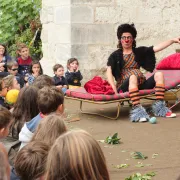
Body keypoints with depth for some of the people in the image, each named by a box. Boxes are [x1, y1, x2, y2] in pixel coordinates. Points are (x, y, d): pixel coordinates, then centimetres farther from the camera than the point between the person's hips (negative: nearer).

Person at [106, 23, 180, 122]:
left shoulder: (139, 52, 18)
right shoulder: (115, 55, 8)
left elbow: (157, 48, 8)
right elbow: (109, 72, -6)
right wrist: (114, 88, -21)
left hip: (141, 84, 5)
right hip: (124, 86, -4)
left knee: (159, 74, -16)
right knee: (133, 77, -36)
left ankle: (159, 106, -24)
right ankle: (137, 110, -47)